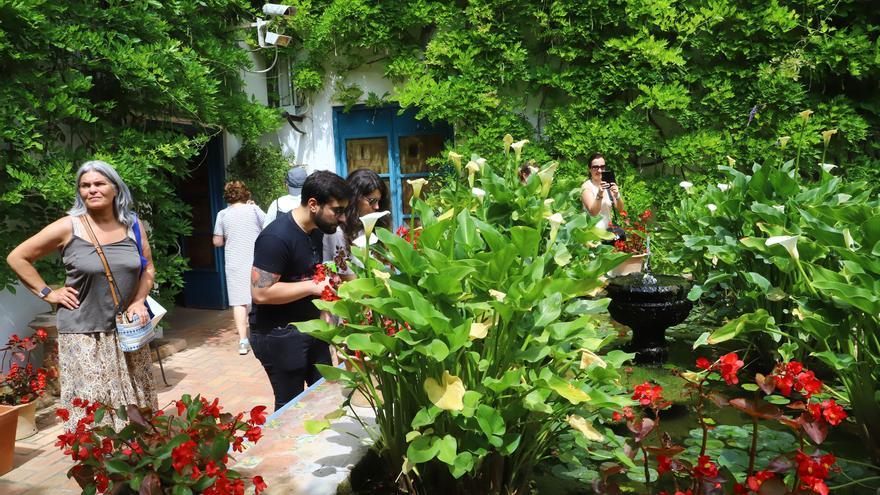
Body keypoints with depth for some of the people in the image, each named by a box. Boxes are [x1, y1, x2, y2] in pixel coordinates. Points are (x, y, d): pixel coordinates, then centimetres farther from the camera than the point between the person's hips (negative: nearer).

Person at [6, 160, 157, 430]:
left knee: (134, 403, 10)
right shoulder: (68, 227, -6)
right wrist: (48, 293, -2)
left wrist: (139, 301, -2)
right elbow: (17, 258, 3)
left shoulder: (133, 225, 3)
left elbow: (148, 268, 14)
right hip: (83, 335, -3)